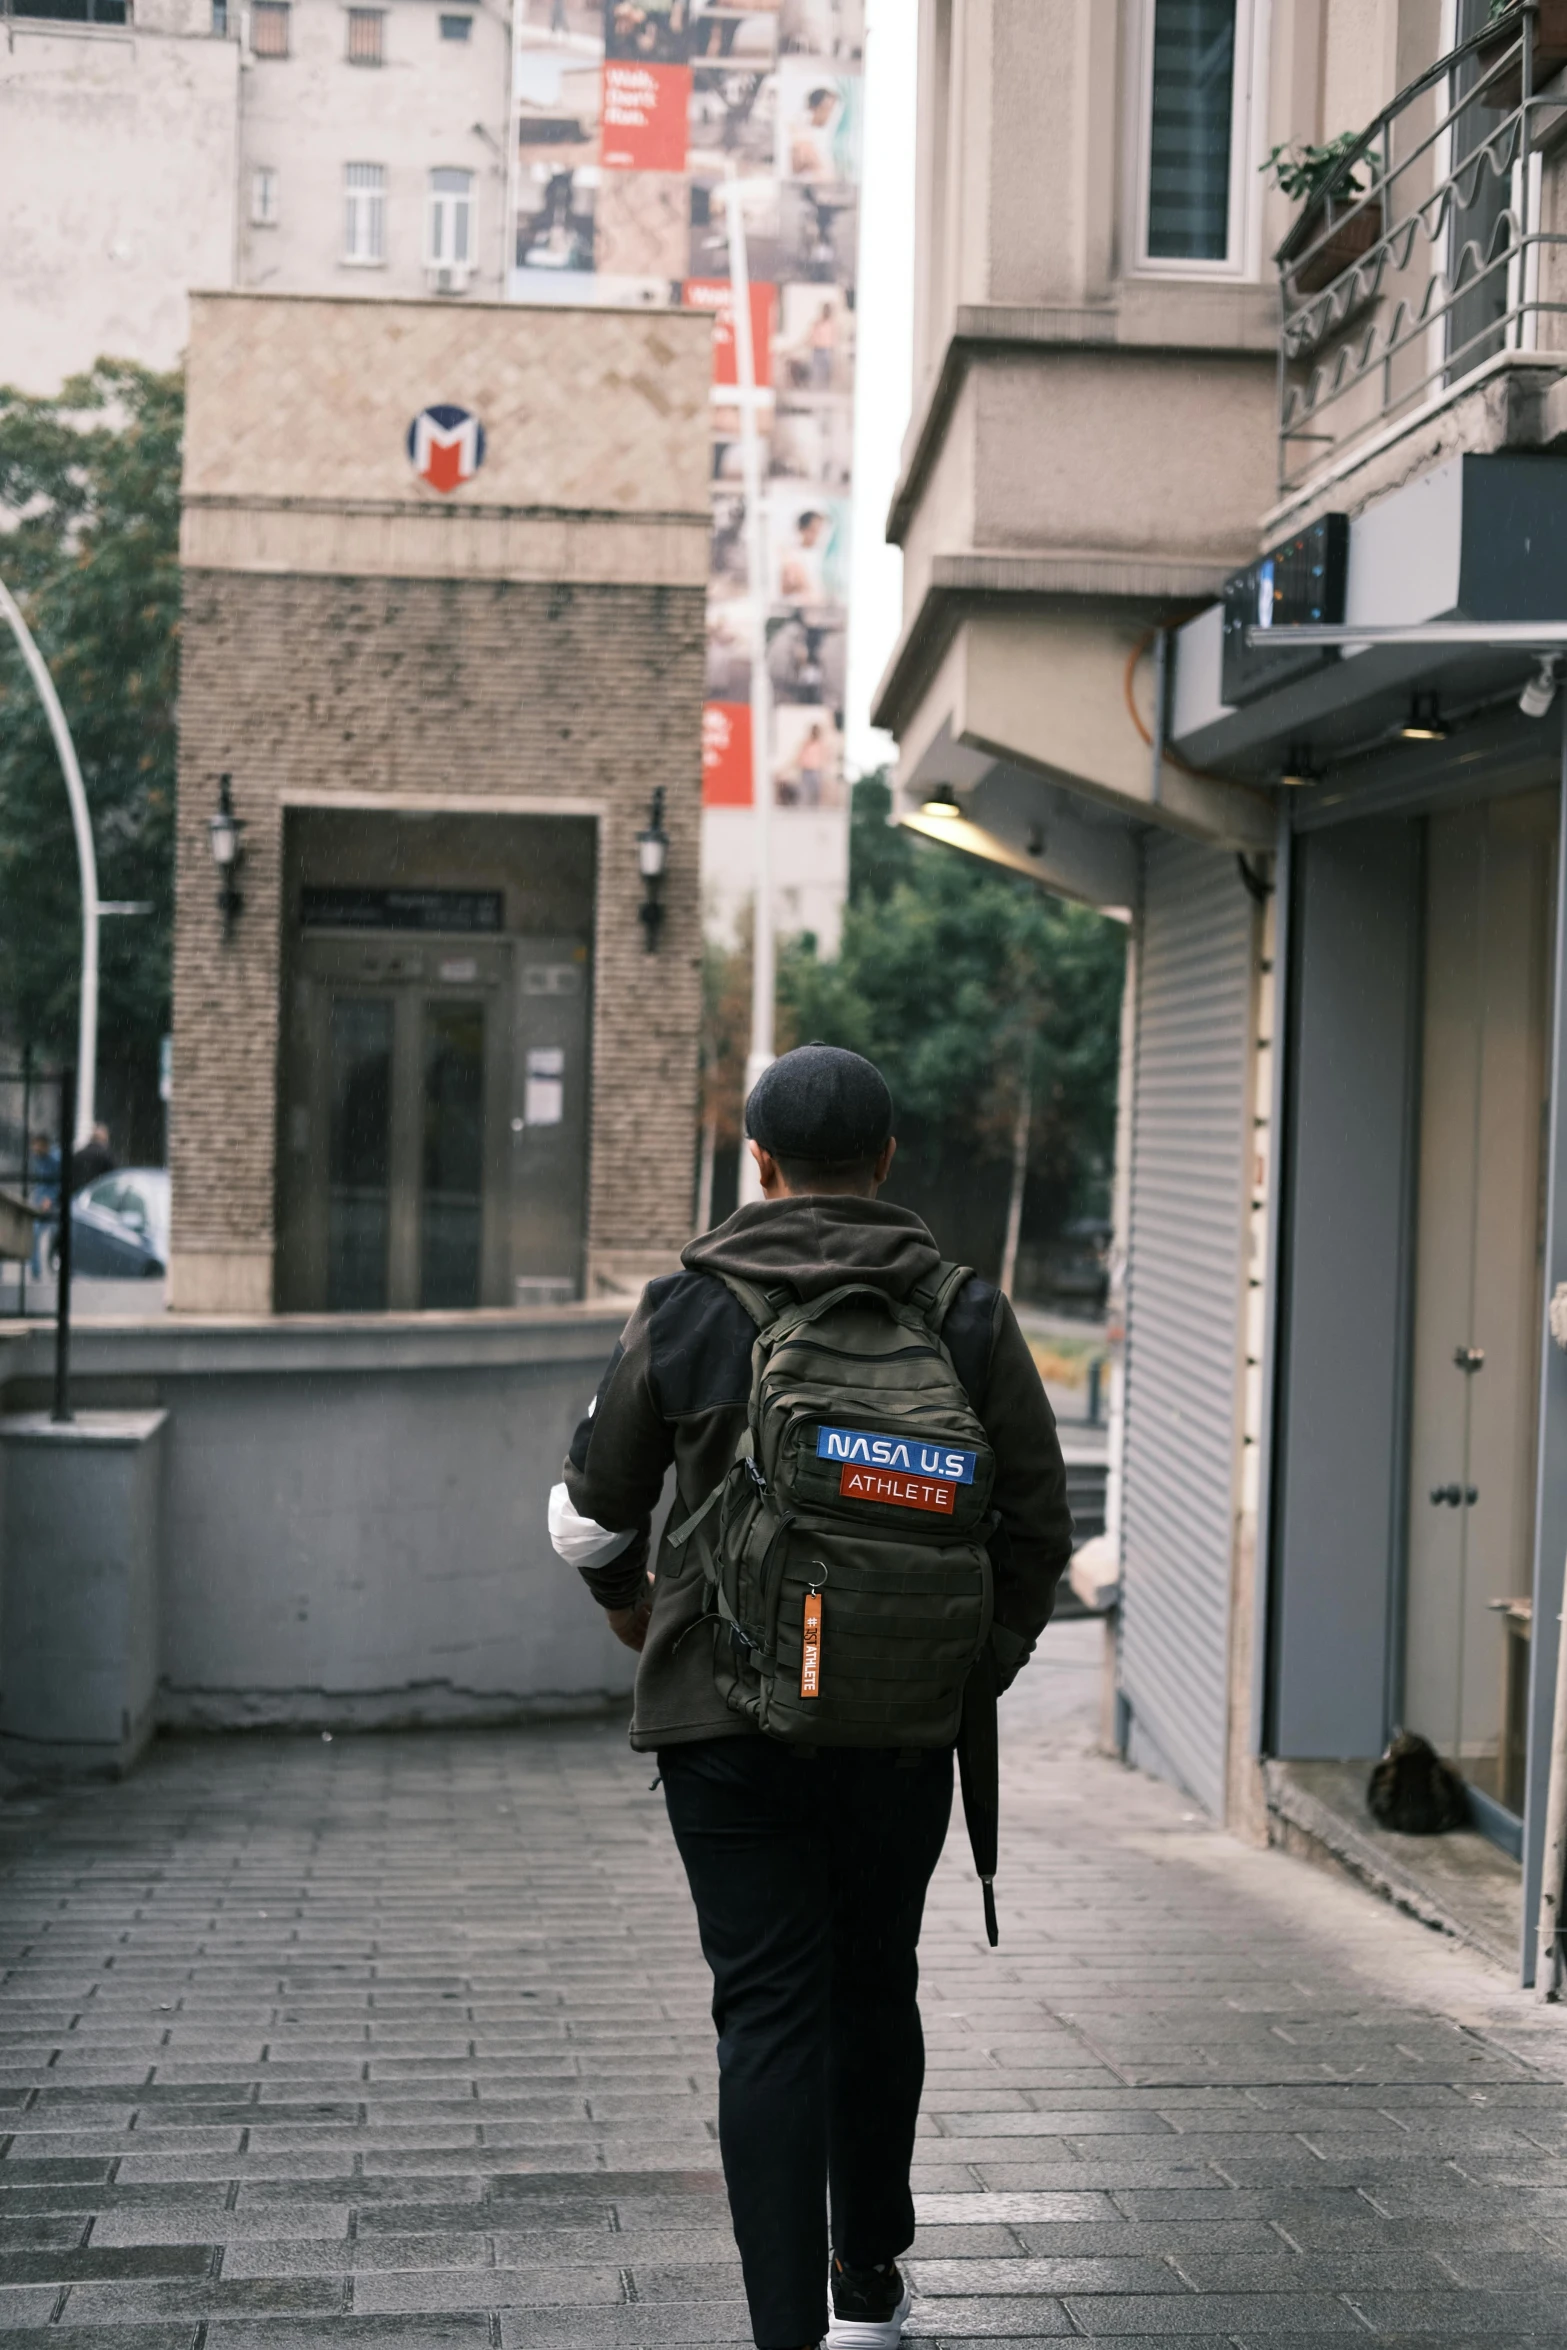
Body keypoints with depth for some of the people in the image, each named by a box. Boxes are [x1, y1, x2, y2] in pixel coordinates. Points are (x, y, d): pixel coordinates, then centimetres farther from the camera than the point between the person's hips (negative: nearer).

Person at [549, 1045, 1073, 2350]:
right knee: (875, 1988, 19)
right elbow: (1038, 1521, 1)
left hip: (727, 1715, -2)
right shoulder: (966, 1315, -1)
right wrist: (982, 1666, 15)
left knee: (770, 2011, 1)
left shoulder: (686, 1312, -3)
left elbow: (593, 1512, 7)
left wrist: (630, 1603, 27)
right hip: (904, 1721, 2)